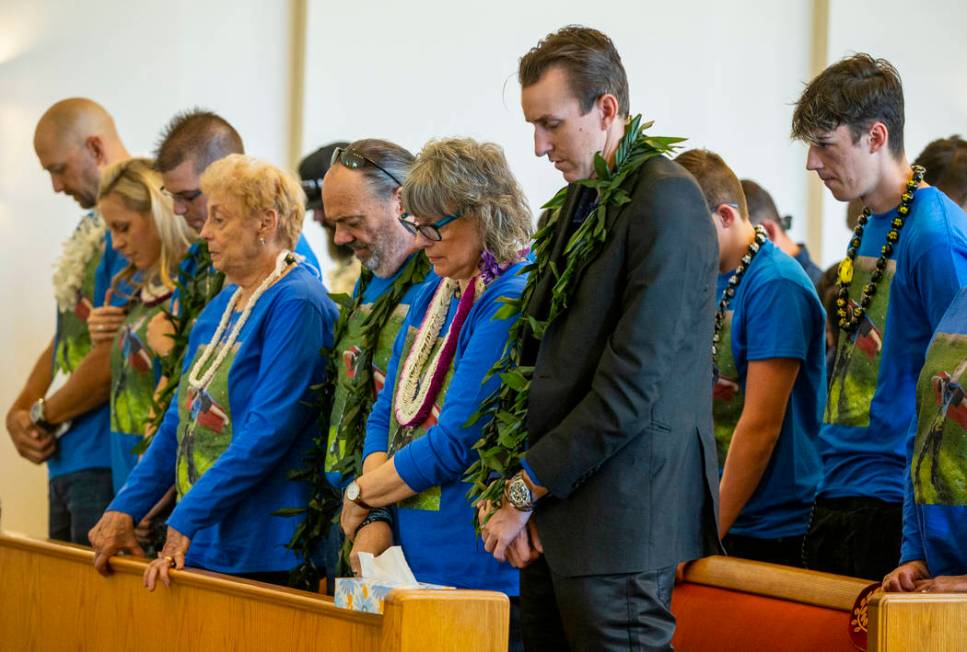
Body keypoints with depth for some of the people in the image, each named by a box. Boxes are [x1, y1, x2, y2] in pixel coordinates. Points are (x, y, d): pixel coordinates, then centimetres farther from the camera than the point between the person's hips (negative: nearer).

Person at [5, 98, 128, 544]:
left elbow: (115, 356, -19)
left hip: (108, 462, -9)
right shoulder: (91, 229, 18)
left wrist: (43, 413, -6)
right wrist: (20, 413, 6)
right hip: (65, 459, 9)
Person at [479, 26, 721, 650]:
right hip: (554, 515, 8)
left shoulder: (667, 200, -12)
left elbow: (633, 380, -17)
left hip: (621, 517, -8)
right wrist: (514, 488, 2)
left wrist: (527, 489, -12)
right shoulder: (578, 200, 16)